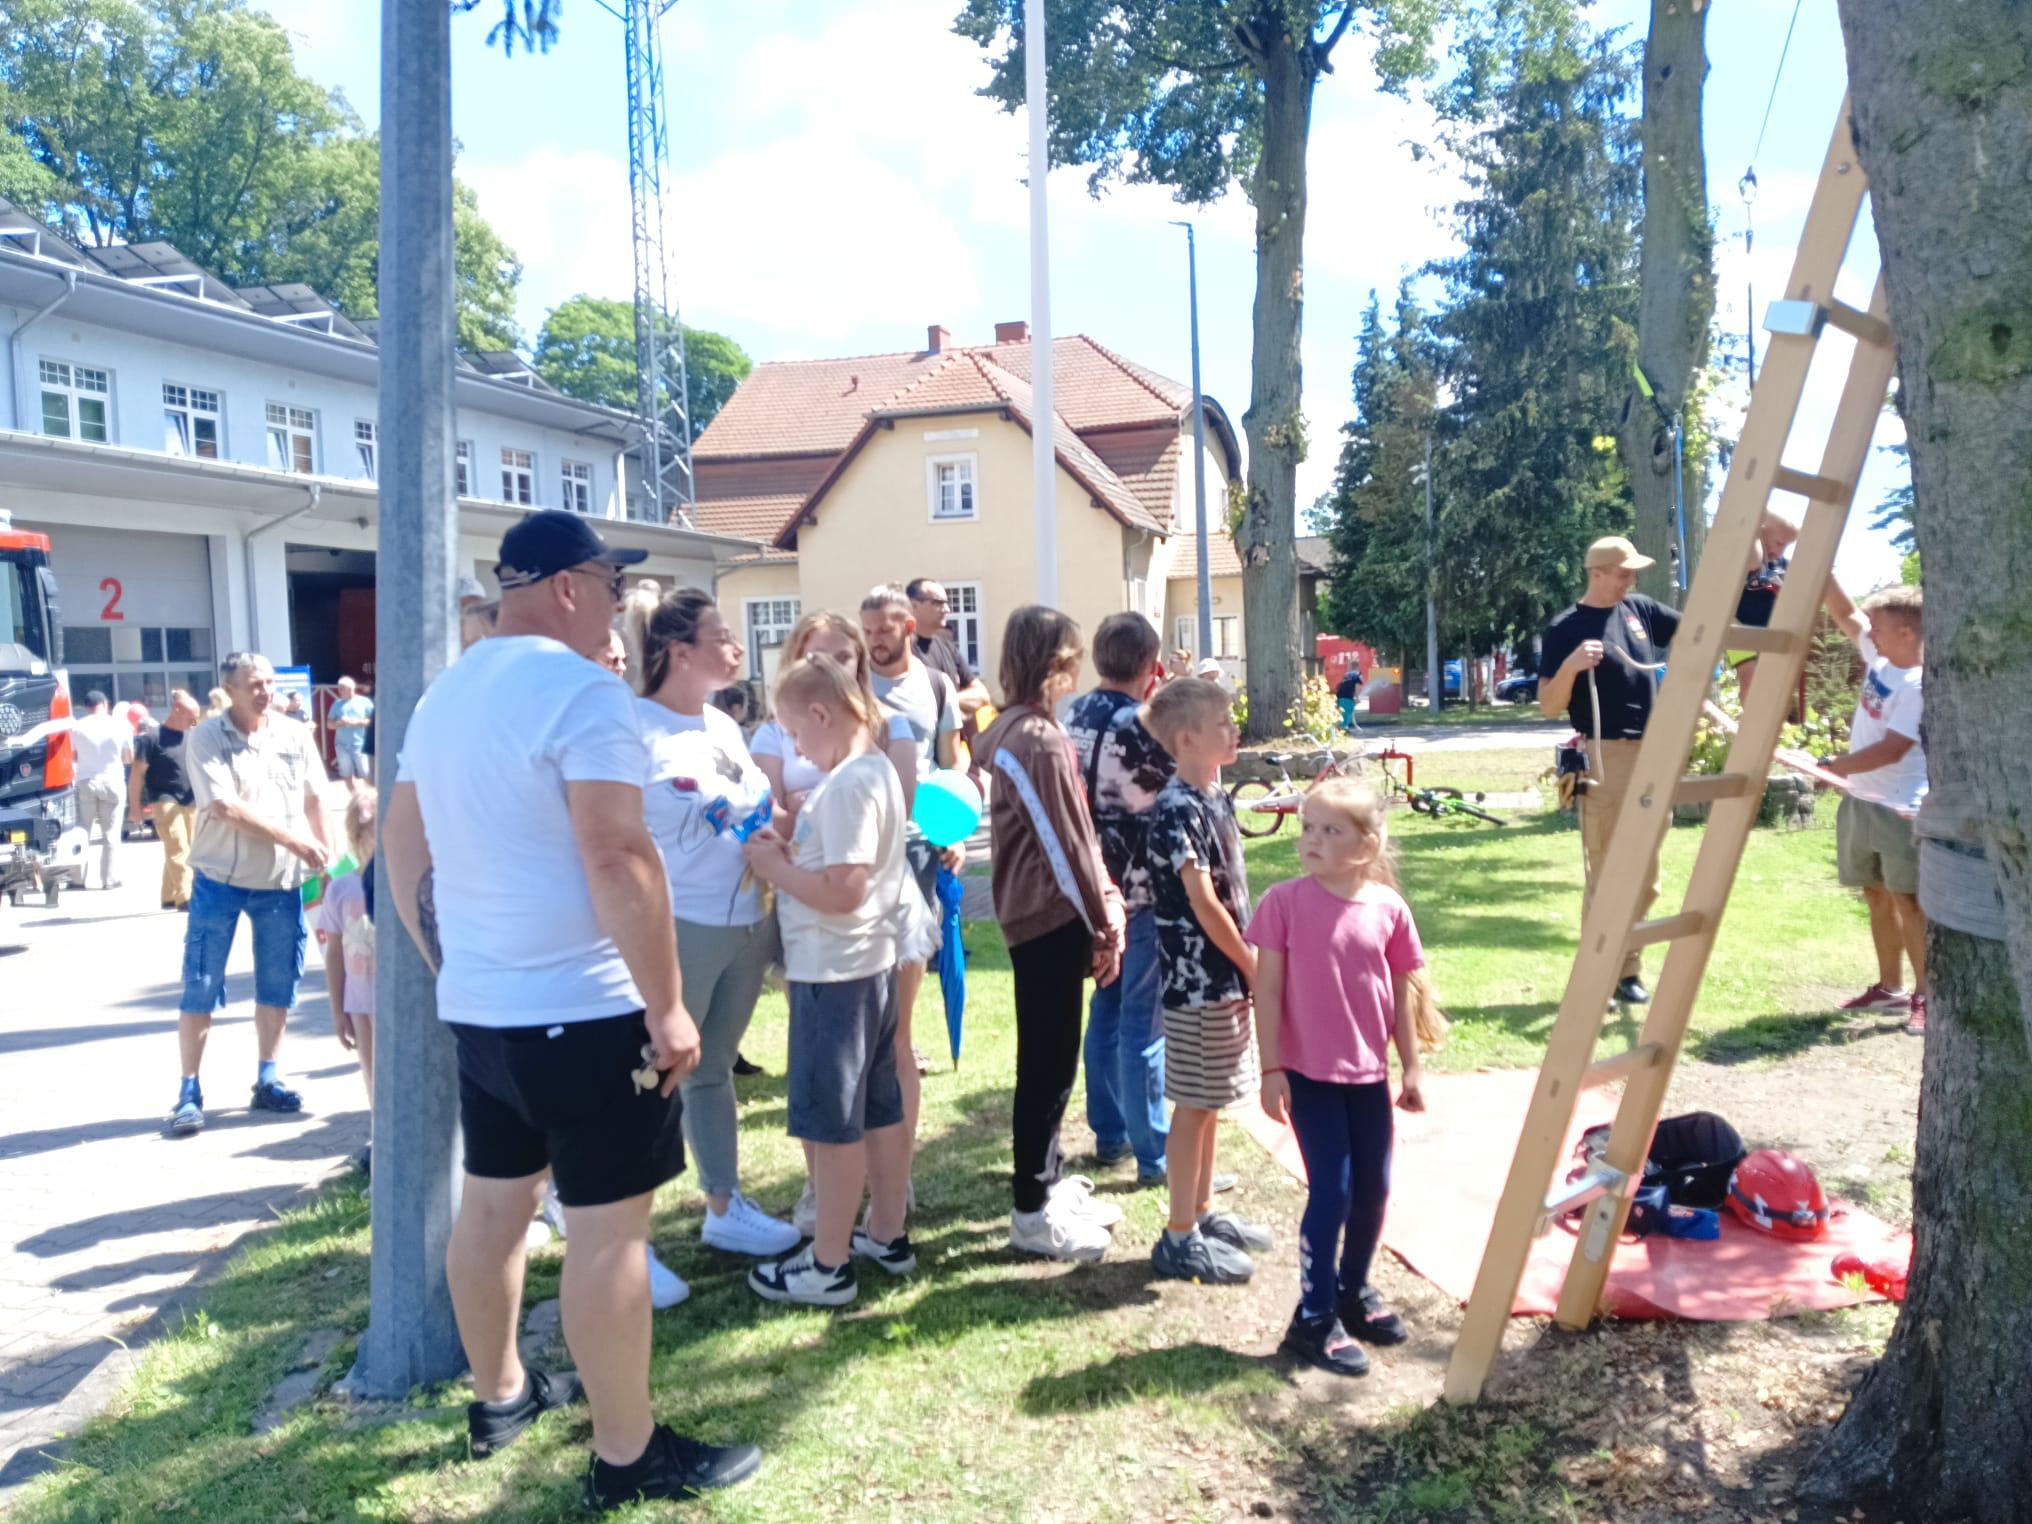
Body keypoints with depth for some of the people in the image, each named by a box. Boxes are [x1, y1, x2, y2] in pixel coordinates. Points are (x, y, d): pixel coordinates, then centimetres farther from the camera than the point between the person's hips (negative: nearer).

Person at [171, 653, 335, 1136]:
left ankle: (266, 1081, 20)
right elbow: (225, 807, -18)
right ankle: (189, 1091, 10)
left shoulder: (296, 736, 2)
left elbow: (314, 801, 9)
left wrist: (327, 858, 4)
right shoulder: (205, 739, -9)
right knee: (200, 987, 1)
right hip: (220, 880, -3)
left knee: (277, 985, 9)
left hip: (281, 882, 3)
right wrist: (294, 840, -19)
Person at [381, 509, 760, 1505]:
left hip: (478, 1005, 9)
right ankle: (627, 1455, 12)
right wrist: (668, 1007, -18)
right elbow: (617, 859, -23)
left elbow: (401, 848, 17)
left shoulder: (444, 695, 11)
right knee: (607, 1228, 0)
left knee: (492, 1203, 19)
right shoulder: (583, 690, -17)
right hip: (583, 1011, -9)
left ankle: (498, 1397, 37)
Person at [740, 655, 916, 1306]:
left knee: (832, 1122, 2)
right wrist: (789, 849, 4)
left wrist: (775, 866, -15)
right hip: (871, 963, 10)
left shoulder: (846, 784, -22)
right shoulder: (875, 769, 9)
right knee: (879, 1109, 18)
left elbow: (842, 890, -28)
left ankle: (829, 1265, 14)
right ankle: (887, 1236, 31)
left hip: (833, 974, -10)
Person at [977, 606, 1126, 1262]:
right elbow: (1066, 842, -18)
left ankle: (1048, 1183, 32)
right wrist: (1103, 926, -10)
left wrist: (1103, 901, 10)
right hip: (1051, 916, -10)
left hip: (1037, 912, 10)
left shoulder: (1014, 729, 12)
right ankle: (1033, 1214, 10)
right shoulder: (1039, 739, -19)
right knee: (1049, 1062, 0)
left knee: (1048, 1056, 18)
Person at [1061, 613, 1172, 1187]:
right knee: (1143, 1023, -1)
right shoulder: (1142, 725, -18)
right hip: (1142, 888, -7)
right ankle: (1155, 1155, 8)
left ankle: (1110, 1133, 29)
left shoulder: (1073, 716, 4)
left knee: (1105, 1010, 18)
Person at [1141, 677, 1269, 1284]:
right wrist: (1252, 966, -13)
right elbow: (1202, 902, -21)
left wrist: (1247, 965, 13)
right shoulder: (1177, 809, -18)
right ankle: (1179, 1238, 11)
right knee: (1193, 1106, 0)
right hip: (1197, 979, -9)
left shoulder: (1216, 798, 10)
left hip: (1226, 977, 9)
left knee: (1210, 1102, 17)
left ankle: (1204, 1212, 30)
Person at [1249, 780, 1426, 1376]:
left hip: (1369, 1072, 4)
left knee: (1373, 1187, 13)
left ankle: (1354, 1292, 35)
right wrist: (1271, 1069, -10)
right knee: (1332, 1189, -4)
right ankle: (1314, 1317, 10)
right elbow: (1268, 989, -8)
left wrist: (1412, 1068, 10)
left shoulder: (1388, 908, -3)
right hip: (1308, 1072, -4)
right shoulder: (1285, 902, -11)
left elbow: (1401, 992, 7)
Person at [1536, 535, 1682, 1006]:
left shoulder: (1639, 610, 10)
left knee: (1645, 878, 11)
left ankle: (1628, 970, 21)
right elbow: (1549, 706, -8)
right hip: (1607, 762, -6)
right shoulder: (1565, 629, -6)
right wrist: (1571, 665, -26)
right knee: (1606, 877, -3)